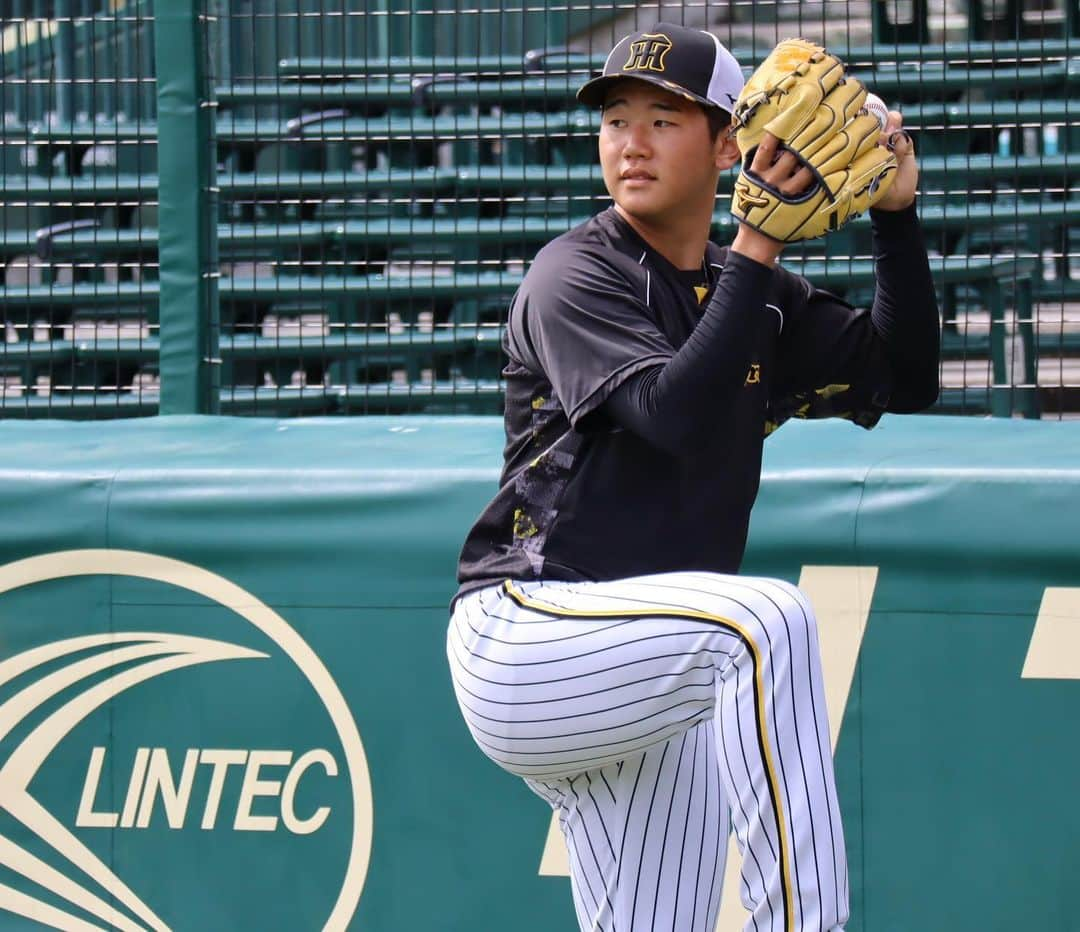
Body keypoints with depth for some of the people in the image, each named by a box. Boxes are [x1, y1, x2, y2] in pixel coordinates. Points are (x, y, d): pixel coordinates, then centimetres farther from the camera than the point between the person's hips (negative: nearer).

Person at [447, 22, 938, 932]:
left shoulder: (760, 301, 14)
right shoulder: (576, 276, -6)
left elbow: (903, 379, 7)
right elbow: (675, 416, -21)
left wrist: (896, 215, -3)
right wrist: (759, 245, -21)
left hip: (653, 703, 8)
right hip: (526, 643, -8)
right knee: (768, 618, -32)